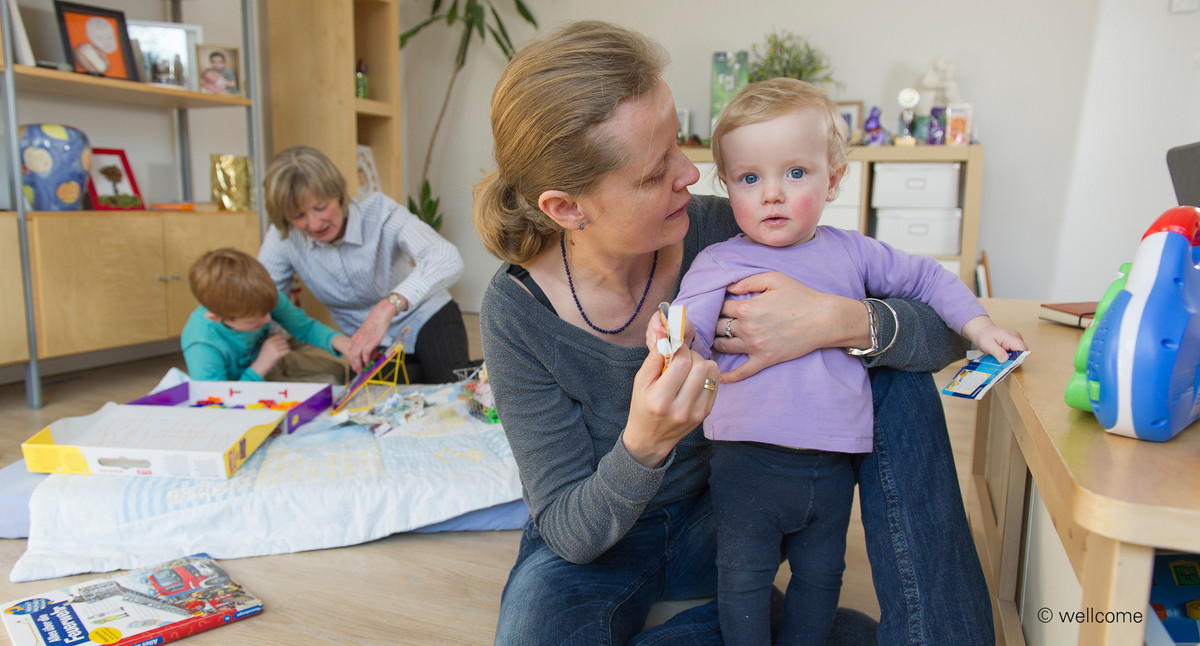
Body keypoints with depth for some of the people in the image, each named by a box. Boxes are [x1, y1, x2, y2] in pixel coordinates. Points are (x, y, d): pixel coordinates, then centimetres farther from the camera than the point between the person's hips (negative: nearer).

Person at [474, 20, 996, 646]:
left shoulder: (721, 233, -20)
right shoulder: (516, 311, -24)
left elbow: (945, 331, -14)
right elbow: (569, 532, -20)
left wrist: (840, 322, -36)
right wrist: (642, 446, -40)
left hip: (718, 521, 2)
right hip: (598, 545, -1)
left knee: (896, 383, -15)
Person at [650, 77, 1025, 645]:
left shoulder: (850, 253, 5)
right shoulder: (719, 263, -6)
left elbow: (924, 276, 19)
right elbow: (692, 320, -19)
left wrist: (978, 326, 12)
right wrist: (676, 335, -41)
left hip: (832, 464, 4)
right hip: (748, 464, -4)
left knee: (820, 577, 21)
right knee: (744, 582, 9)